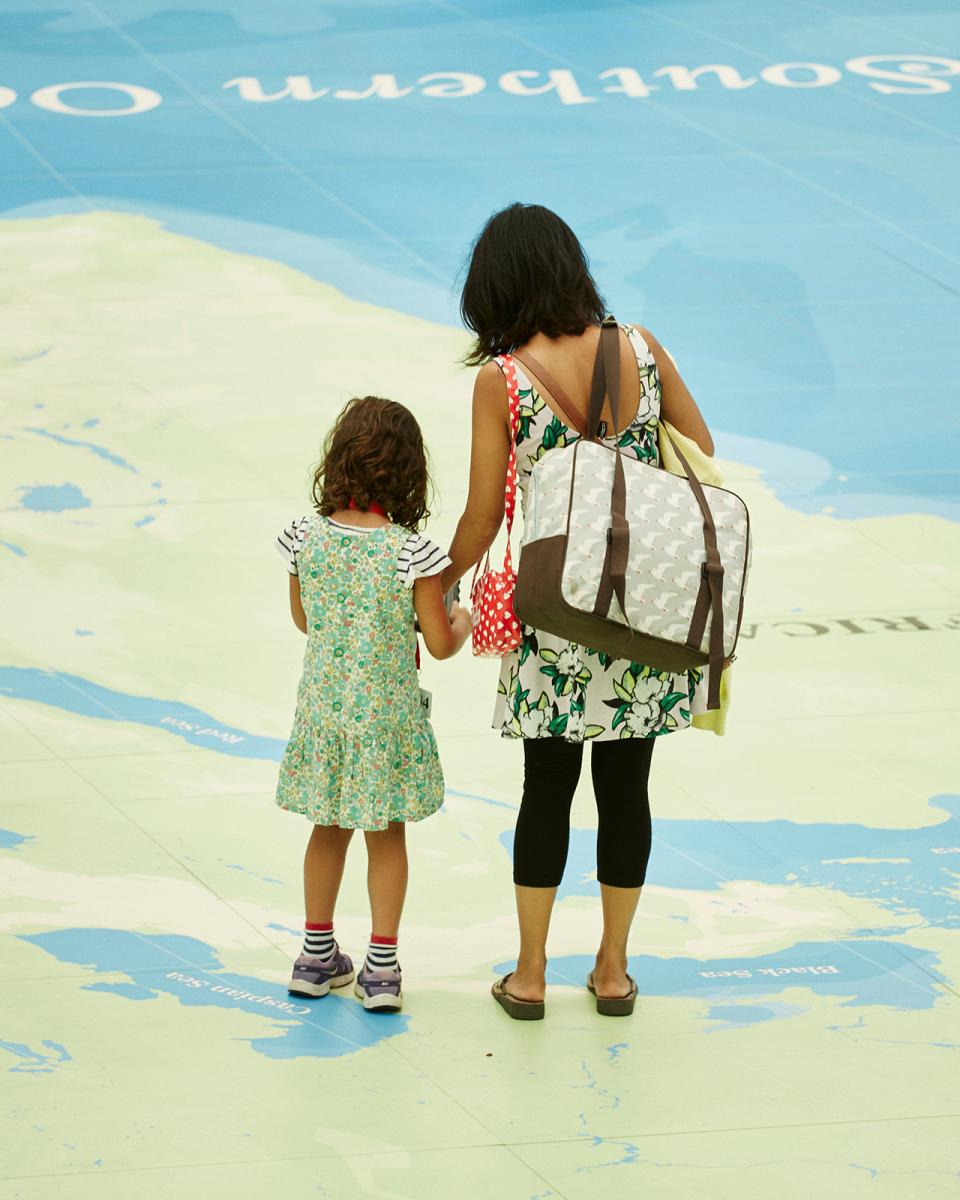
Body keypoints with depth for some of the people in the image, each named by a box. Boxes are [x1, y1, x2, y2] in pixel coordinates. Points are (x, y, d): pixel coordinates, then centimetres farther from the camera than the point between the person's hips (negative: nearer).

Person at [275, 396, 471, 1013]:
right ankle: (381, 966, 14)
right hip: (387, 711, -3)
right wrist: (463, 623, 10)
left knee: (329, 829, 18)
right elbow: (440, 644, -12)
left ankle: (318, 953, 27)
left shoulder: (306, 538, -8)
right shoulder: (412, 553, -19)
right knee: (388, 835, 11)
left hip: (323, 703, 3)